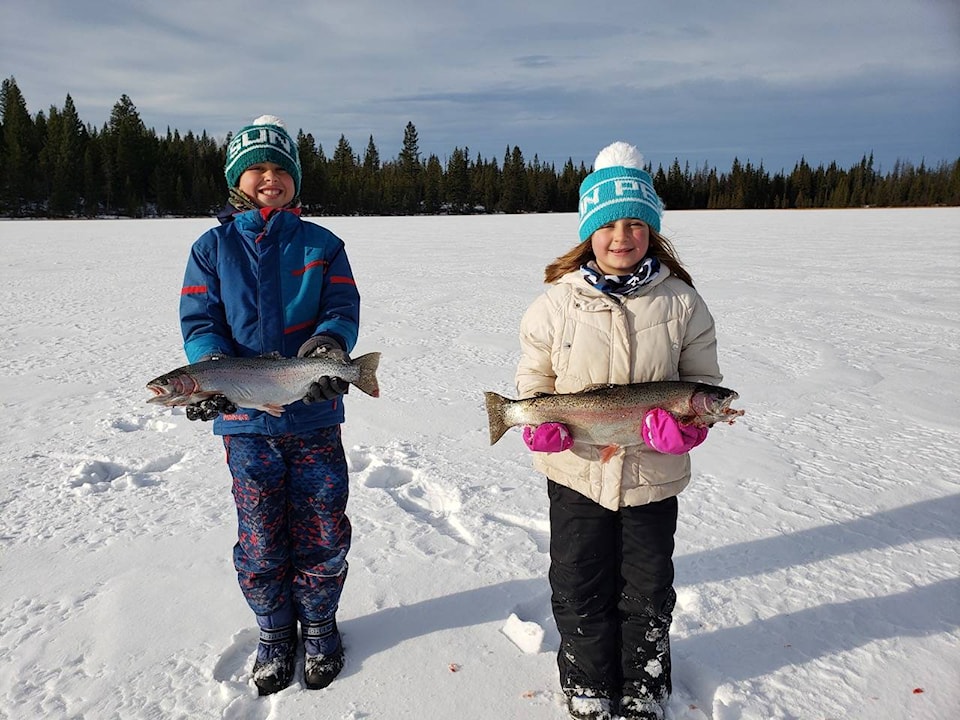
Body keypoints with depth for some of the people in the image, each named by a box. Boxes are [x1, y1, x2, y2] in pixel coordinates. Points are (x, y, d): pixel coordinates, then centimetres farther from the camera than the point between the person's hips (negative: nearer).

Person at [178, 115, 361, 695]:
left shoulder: (321, 244, 5)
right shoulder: (213, 247, 5)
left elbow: (343, 310, -4)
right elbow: (199, 322, -1)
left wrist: (326, 345, -26)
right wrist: (214, 368, -22)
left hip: (315, 414, 0)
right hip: (246, 417, 0)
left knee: (322, 533, 9)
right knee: (261, 540, 11)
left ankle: (319, 626, 34)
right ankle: (275, 632, 35)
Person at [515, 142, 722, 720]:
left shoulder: (680, 301, -5)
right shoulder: (559, 301, -6)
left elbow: (703, 378, 2)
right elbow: (534, 378, 2)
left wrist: (688, 420, -18)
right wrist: (539, 423, -17)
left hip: (654, 475, 1)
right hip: (576, 471, 0)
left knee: (647, 591, 17)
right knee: (580, 589, 15)